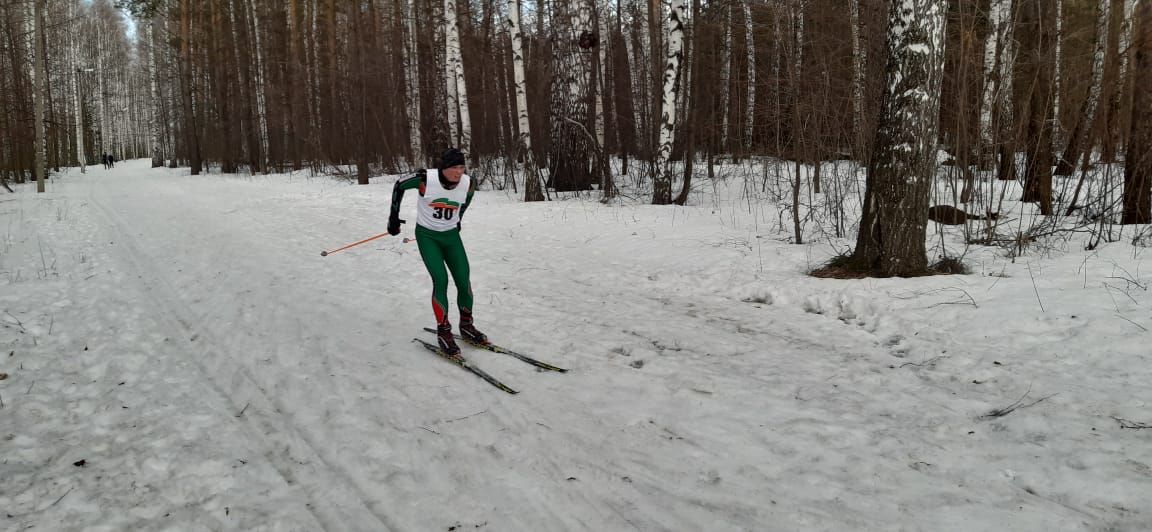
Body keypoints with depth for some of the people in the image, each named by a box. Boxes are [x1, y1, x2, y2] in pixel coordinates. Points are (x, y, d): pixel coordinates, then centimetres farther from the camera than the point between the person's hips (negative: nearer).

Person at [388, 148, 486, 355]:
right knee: (441, 280, -16)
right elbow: (399, 186, -5)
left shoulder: (468, 183, -15)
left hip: (451, 235, 4)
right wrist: (394, 217, 1)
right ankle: (443, 332, -3)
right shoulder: (426, 178, -24)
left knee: (463, 281, 0)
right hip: (427, 235, -3)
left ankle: (466, 325, 22)